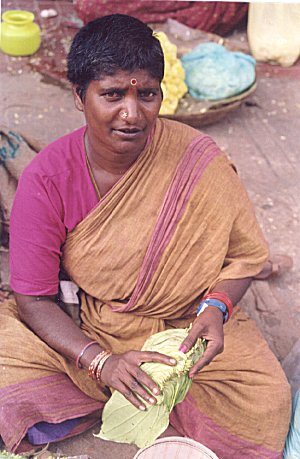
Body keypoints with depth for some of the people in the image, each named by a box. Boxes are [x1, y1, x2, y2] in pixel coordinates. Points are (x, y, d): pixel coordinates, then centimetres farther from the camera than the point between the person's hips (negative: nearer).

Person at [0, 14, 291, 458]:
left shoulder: (197, 160, -18)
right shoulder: (47, 179, -17)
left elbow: (245, 254, -6)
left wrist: (215, 309, -27)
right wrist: (101, 363, -28)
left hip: (182, 323, 2)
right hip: (78, 331, -1)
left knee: (265, 401, -20)